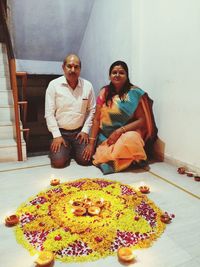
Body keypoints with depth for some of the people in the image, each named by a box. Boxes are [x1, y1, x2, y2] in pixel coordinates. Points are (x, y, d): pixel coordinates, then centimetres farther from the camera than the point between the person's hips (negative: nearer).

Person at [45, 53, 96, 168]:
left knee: (85, 160, -14)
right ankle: (65, 149, 19)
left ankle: (74, 149, 20)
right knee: (58, 161, -16)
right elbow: (49, 113, -7)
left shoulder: (88, 86, -1)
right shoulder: (54, 85, -7)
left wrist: (85, 130, -5)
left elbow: (92, 110, 3)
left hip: (79, 131, 2)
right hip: (61, 132, -1)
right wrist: (56, 135, -12)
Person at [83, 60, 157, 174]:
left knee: (130, 138, -37)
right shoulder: (104, 92, 4)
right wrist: (91, 143, -2)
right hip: (105, 137, 3)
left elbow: (142, 120, -9)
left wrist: (119, 131, -20)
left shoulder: (135, 93, -6)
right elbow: (96, 119, 4)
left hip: (127, 134, -2)